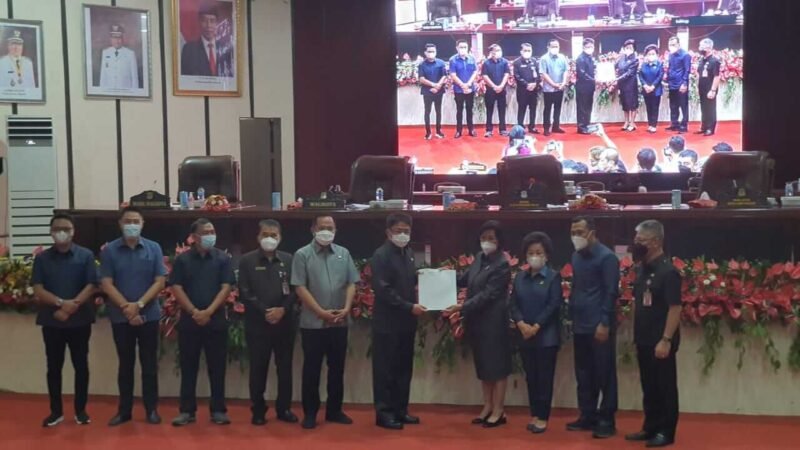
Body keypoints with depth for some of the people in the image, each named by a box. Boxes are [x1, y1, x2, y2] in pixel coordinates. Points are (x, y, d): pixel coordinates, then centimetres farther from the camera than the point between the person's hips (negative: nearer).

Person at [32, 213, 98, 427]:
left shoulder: (85, 256, 0)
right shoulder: (42, 258, 4)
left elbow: (92, 286, -6)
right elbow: (37, 289, -3)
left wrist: (72, 306, -18)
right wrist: (61, 303, -19)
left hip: (80, 320, -1)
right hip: (51, 320, 1)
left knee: (81, 365, 4)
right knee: (54, 366, 7)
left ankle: (81, 410, 14)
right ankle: (56, 411, 16)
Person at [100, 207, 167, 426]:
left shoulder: (154, 249, 1)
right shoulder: (109, 250, 0)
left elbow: (160, 281, -4)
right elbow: (106, 284, -5)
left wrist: (139, 305, -15)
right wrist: (126, 307, -16)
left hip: (149, 315, 0)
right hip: (120, 316, 0)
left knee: (149, 364, 5)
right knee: (125, 364, 9)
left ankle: (152, 409, 13)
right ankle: (124, 410, 16)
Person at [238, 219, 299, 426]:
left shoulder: (288, 260, 8)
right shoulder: (247, 261, 3)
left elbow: (295, 289, 3)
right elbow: (244, 292, -4)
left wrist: (283, 309, -11)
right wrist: (264, 311, -12)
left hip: (285, 322, 2)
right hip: (257, 323, -2)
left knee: (285, 367, 7)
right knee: (258, 368, 3)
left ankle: (284, 408, 16)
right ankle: (258, 410, 12)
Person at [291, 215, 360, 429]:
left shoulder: (343, 254, 8)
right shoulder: (302, 255, -3)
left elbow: (351, 284, 7)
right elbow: (300, 288, -9)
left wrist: (346, 308, -9)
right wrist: (322, 312, -14)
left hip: (340, 322, 4)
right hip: (313, 323, -4)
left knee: (337, 368, 10)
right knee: (312, 369, 3)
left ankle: (334, 410, 20)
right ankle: (310, 412, 11)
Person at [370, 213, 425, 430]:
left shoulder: (408, 254, 13)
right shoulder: (381, 255, -11)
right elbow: (384, 290, -19)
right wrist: (410, 307, -20)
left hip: (406, 321, 7)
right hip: (388, 322, -7)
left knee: (404, 368, 12)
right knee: (386, 370, 0)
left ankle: (400, 410, 20)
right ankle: (384, 413, 6)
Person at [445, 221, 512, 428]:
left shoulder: (502, 265, -15)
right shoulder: (479, 258, 8)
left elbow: (487, 295, -21)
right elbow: (465, 280, 18)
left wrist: (461, 307, -27)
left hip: (494, 322, -8)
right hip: (477, 321, 8)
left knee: (497, 364, 1)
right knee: (483, 364, 14)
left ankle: (498, 411, 9)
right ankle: (487, 407, 24)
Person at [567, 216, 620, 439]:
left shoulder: (606, 256, -10)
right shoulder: (576, 256, 13)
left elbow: (611, 292, -13)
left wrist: (604, 323, -17)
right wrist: (571, 316, 13)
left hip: (599, 326, -7)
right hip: (581, 325, 7)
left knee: (604, 373, 0)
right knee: (583, 373, 12)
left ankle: (607, 420, 6)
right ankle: (588, 416, 21)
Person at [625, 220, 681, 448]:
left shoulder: (668, 271, -15)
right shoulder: (641, 268, 9)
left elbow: (675, 308, -18)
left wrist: (666, 340, -22)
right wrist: (636, 335, 15)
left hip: (660, 341, -8)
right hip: (644, 340, 8)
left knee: (665, 387, 3)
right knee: (648, 386, 15)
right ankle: (650, 428, 25)